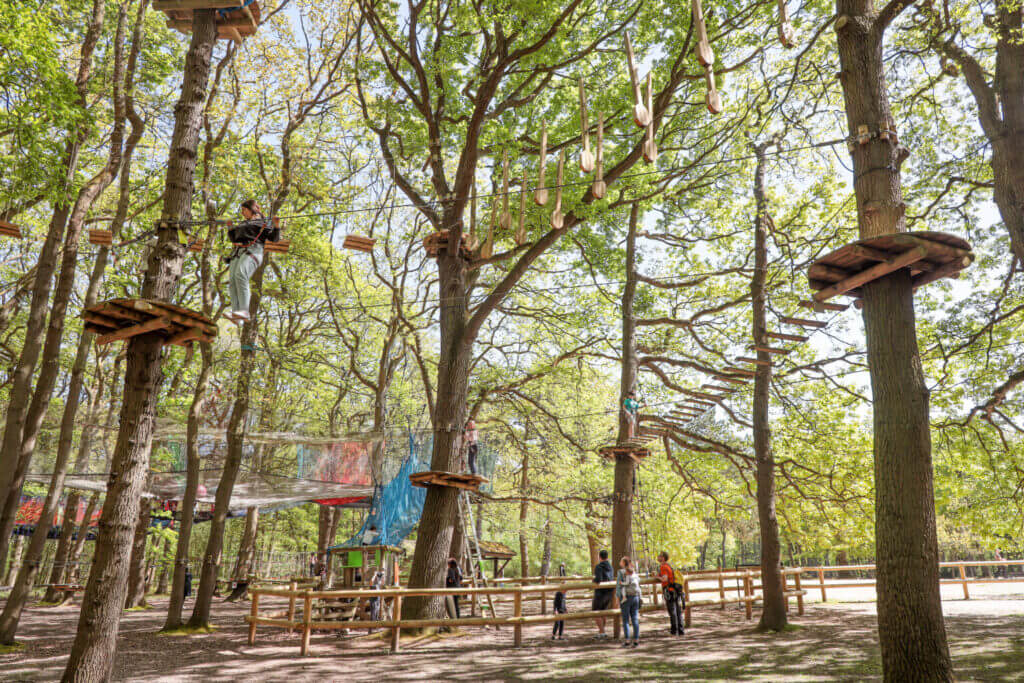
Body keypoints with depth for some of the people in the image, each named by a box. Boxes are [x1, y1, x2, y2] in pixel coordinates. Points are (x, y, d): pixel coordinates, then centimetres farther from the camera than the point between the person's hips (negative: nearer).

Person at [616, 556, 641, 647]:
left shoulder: (621, 572, -6)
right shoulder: (634, 572, 9)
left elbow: (618, 586, -9)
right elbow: (638, 584, 10)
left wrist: (618, 599, -5)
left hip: (625, 597, -5)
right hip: (635, 597, 5)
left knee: (625, 620, 1)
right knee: (635, 619, 6)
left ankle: (627, 641, -1)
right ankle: (636, 640, 4)